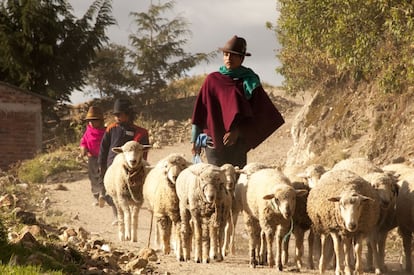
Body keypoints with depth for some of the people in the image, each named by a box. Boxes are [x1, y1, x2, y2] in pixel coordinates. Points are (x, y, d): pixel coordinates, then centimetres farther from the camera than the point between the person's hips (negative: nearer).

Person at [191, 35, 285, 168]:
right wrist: (194, 139, 8)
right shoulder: (212, 80, 6)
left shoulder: (250, 82, 5)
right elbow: (200, 111, 9)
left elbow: (256, 115, 0)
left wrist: (237, 131, -13)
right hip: (213, 141, 0)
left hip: (238, 142, 0)